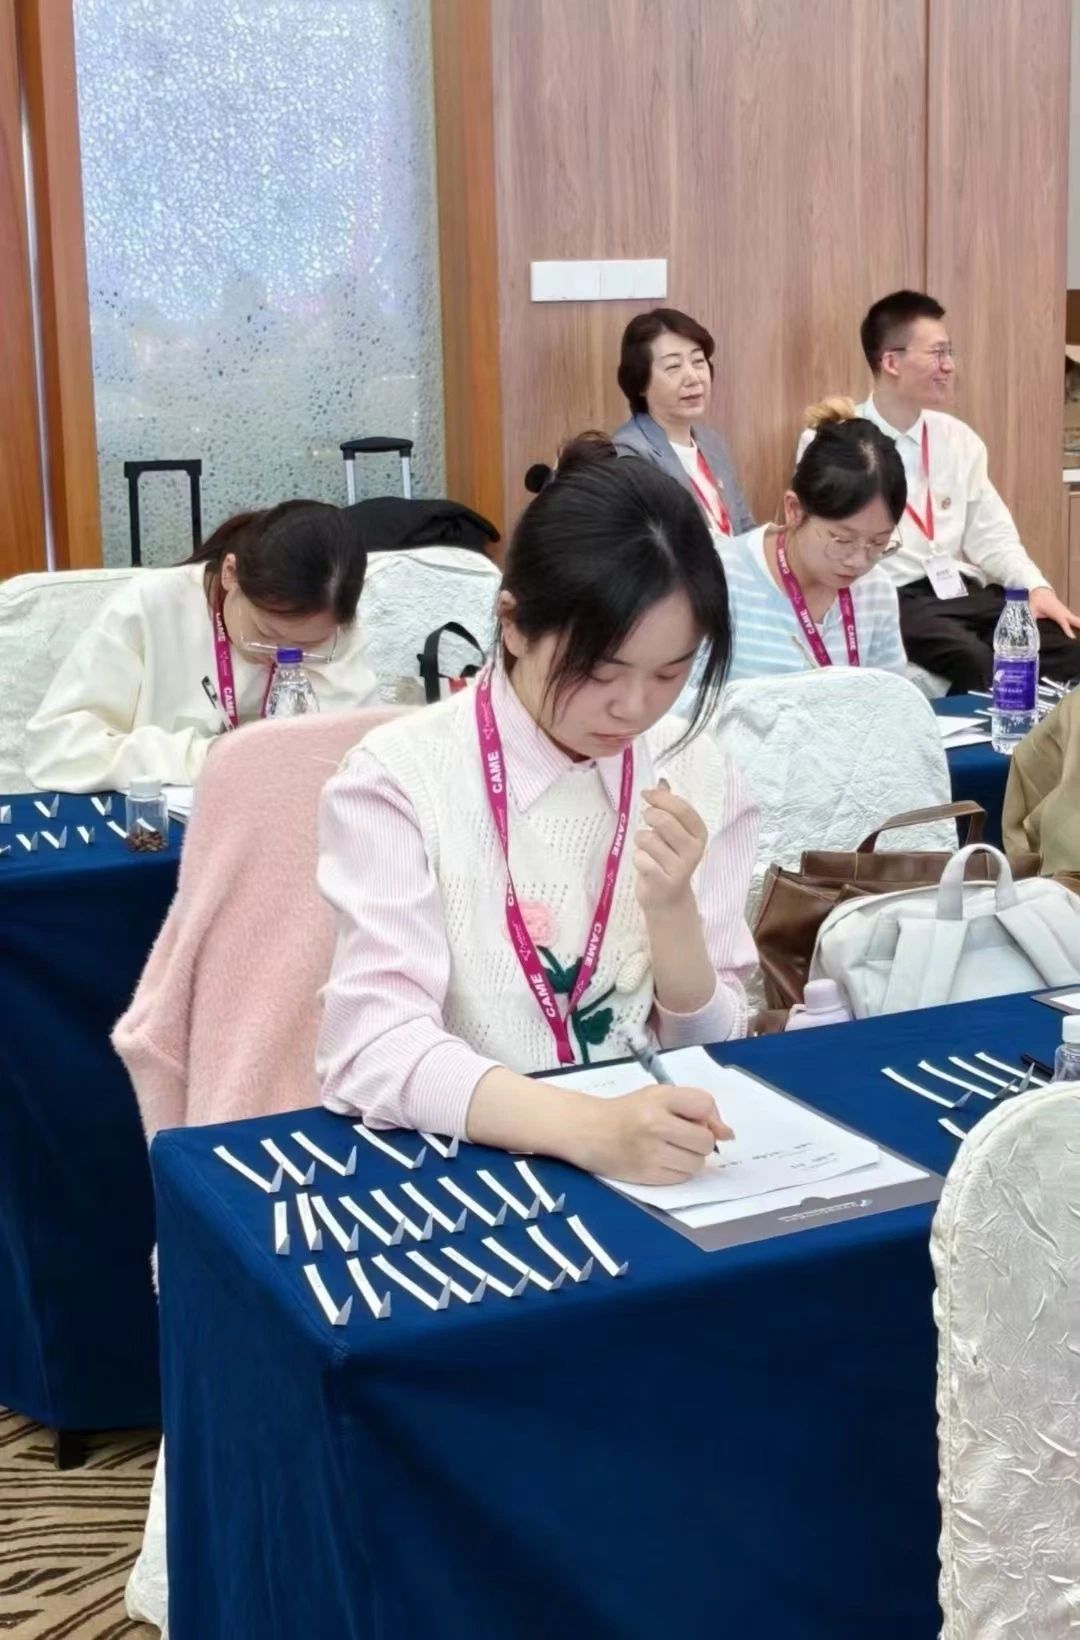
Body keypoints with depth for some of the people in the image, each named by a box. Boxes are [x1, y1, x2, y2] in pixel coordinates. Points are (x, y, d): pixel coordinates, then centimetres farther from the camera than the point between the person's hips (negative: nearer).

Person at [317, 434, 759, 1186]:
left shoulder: (698, 777, 1)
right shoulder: (402, 778, -11)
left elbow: (714, 1054, 4)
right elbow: (375, 1048, -22)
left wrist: (673, 909, -14)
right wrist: (587, 1127, -36)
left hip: (645, 1161, 3)